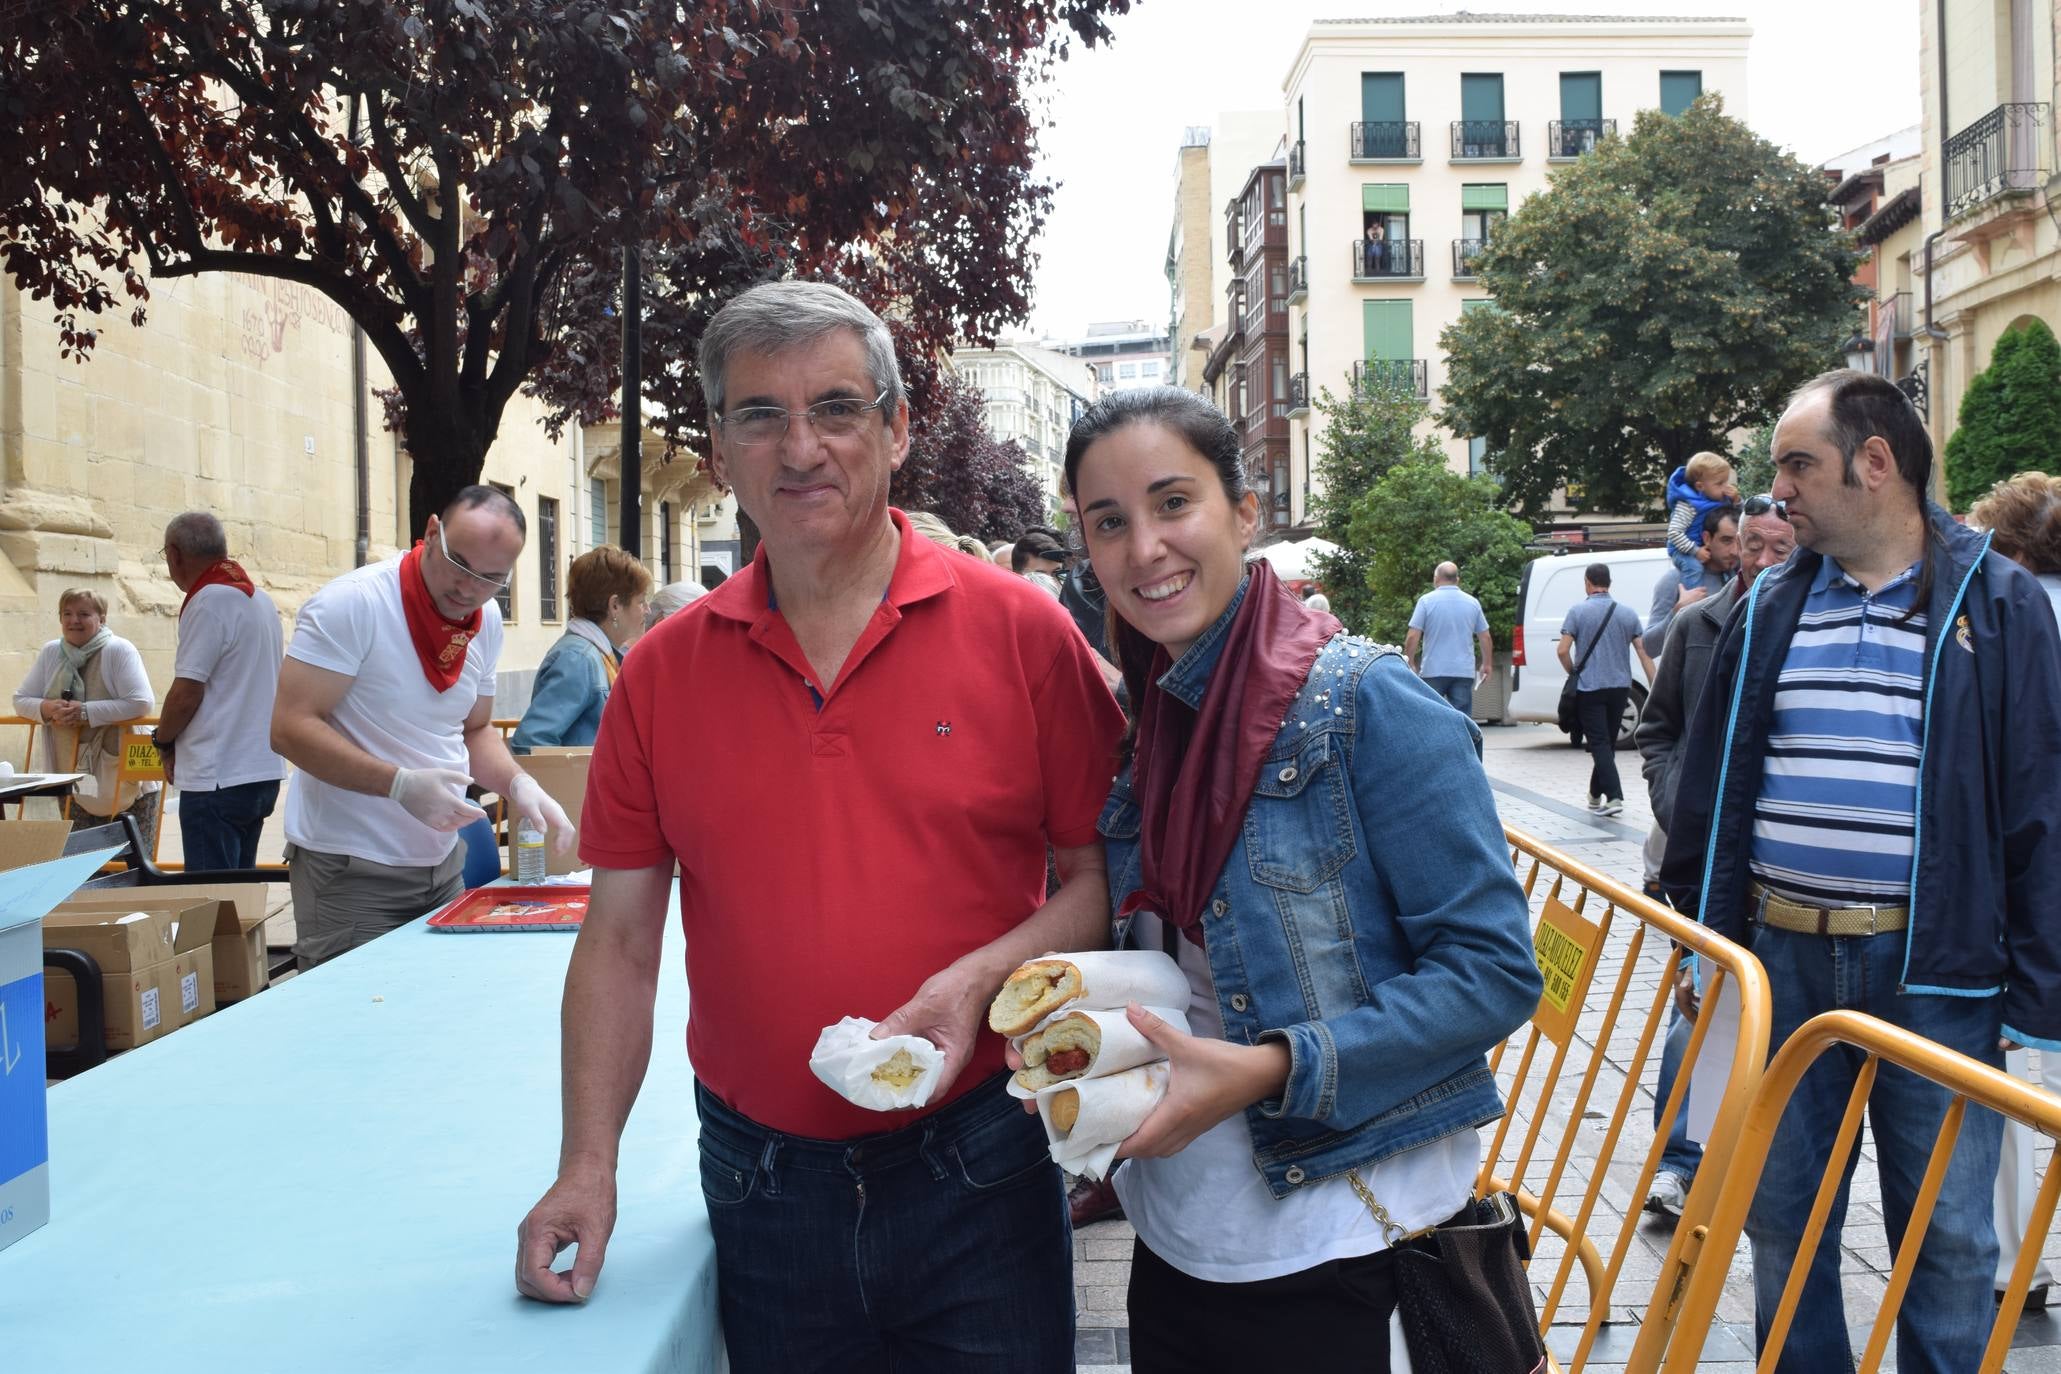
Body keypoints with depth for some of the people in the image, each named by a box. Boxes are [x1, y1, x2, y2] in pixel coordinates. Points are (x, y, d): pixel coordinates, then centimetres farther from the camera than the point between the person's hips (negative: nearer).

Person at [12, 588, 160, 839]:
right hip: (75, 782, 5)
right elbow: (21, 700, 10)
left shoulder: (119, 651, -11)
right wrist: (47, 708, -13)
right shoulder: (50, 653, 6)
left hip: (127, 780, -5)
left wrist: (85, 712, -25)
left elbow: (140, 703, -21)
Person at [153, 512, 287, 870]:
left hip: (218, 778, -9)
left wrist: (164, 741, 3)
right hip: (264, 770, 9)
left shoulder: (209, 601, -13)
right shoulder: (261, 599, 13)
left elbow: (186, 693, -16)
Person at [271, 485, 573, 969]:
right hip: (351, 873, -6)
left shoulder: (487, 621, 5)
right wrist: (401, 784, -29)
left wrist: (518, 783, -4)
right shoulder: (354, 603, -17)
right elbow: (290, 728, -20)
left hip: (441, 865, 7)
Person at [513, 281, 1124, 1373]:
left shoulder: (1019, 631, -7)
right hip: (760, 1183, 2)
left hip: (977, 1171, -2)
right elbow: (621, 940, 4)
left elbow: (1103, 876, -3)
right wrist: (588, 1166, -3)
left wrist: (979, 980, -19)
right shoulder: (662, 673, 0)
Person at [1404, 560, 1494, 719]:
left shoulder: (1426, 601, -3)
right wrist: (1486, 665, 20)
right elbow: (1485, 638, 9)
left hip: (1433, 671, -2)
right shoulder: (1472, 603, 7)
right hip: (1464, 672, 2)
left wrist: (1409, 664, 2)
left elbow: (1412, 637, -8)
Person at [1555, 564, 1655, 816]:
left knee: (1600, 744, -5)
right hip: (1620, 688, 4)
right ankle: (1596, 795, 26)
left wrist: (1573, 673, 8)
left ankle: (1614, 796, -18)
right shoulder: (1627, 613, 6)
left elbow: (1563, 651, -11)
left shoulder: (1578, 612, -5)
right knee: (1608, 743, 15)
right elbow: (1644, 652, 3)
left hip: (1589, 688, -4)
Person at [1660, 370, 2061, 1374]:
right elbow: (1712, 786, 10)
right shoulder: (1771, 608, 7)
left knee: (1946, 1241, 9)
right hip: (1784, 959, 3)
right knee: (1780, 1220, 14)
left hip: (1936, 971, -3)